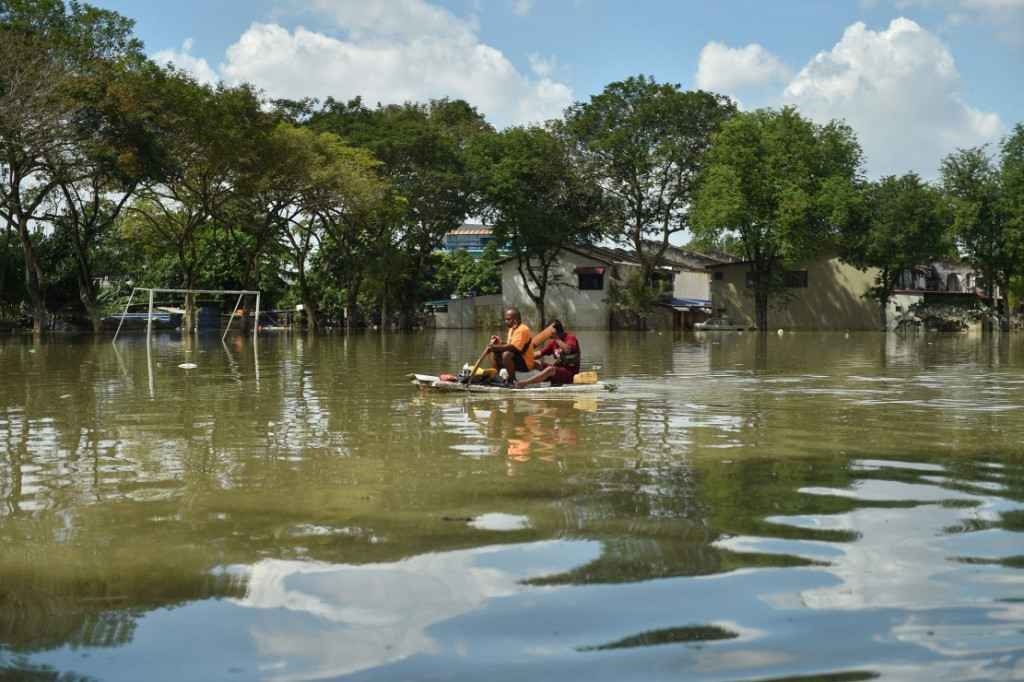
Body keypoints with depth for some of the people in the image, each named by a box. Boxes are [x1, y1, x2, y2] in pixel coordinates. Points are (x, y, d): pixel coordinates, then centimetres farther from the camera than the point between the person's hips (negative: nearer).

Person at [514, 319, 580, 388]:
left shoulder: (571, 338, -8)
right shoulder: (553, 342, 11)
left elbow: (567, 350, -28)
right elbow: (539, 353, 7)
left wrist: (556, 338, -19)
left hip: (570, 373, -8)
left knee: (550, 369, -35)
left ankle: (523, 383, -44)